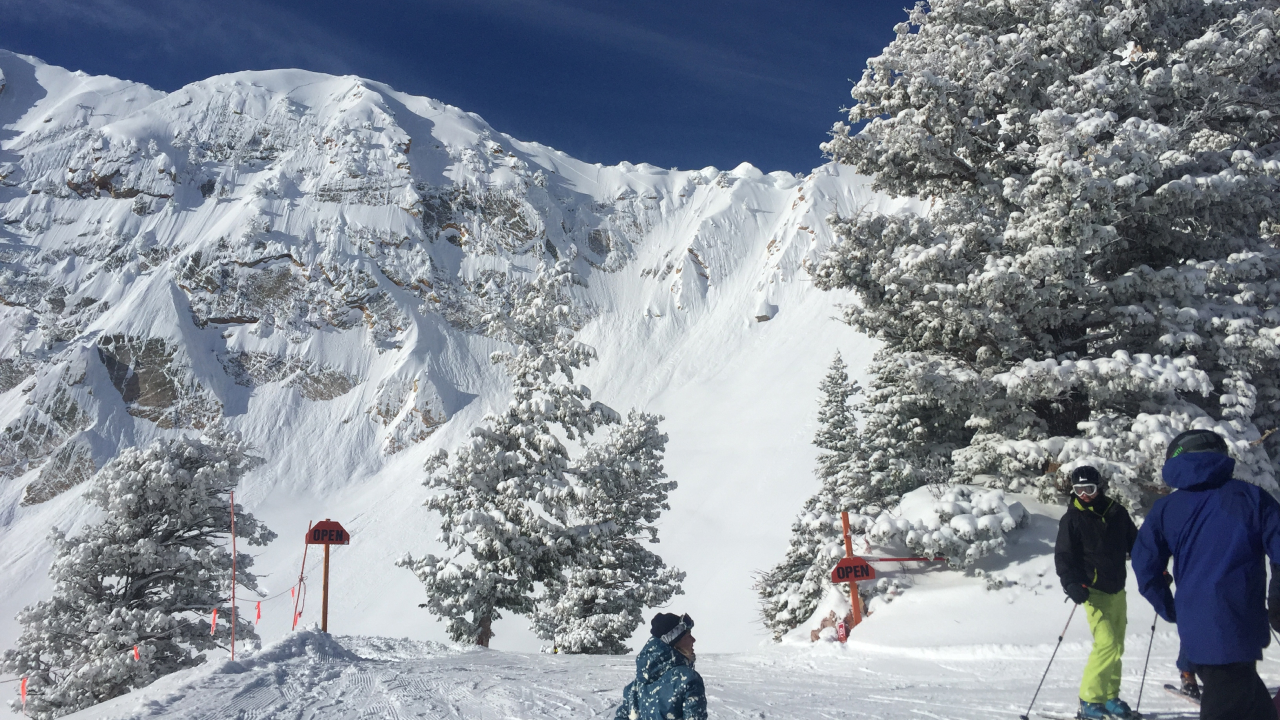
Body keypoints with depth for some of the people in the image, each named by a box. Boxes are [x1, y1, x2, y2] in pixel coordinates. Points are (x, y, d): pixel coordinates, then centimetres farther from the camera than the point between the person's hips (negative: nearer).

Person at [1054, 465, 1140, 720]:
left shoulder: (1116, 512, 5)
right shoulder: (1072, 519, -6)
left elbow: (1135, 543, 17)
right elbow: (1063, 556, -10)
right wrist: (1071, 584, -24)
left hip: (1117, 590, 5)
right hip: (1094, 591, -5)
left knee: (1116, 646, 11)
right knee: (1107, 644, -15)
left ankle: (1110, 697, 24)